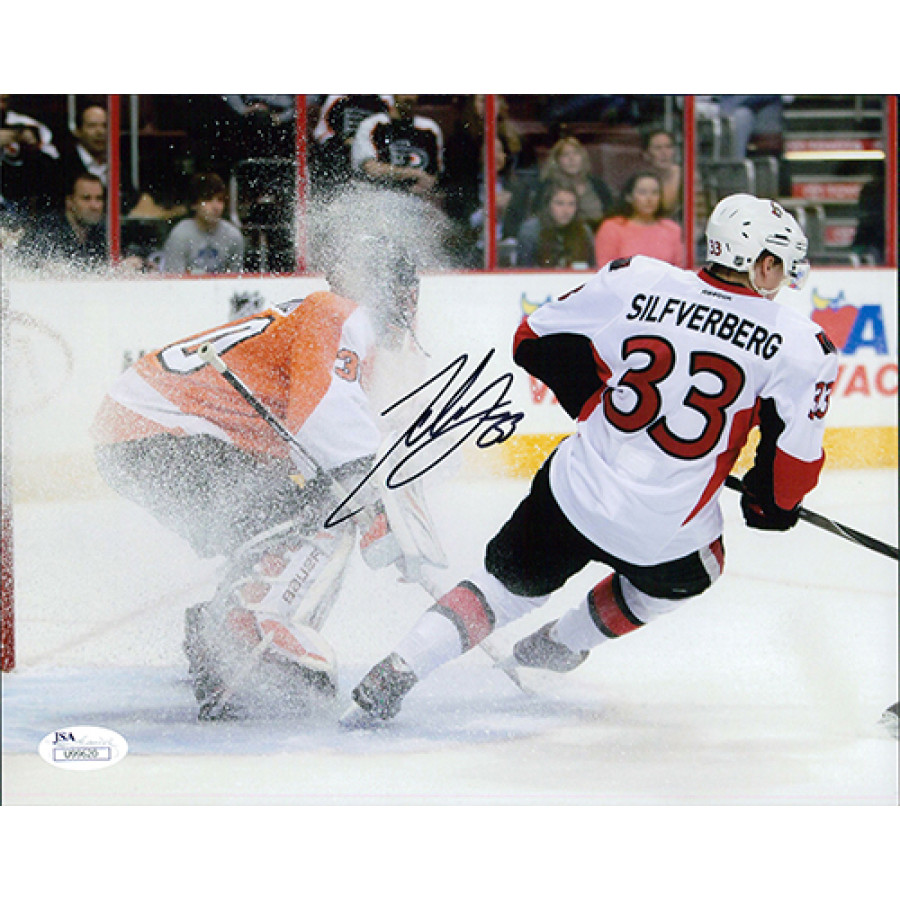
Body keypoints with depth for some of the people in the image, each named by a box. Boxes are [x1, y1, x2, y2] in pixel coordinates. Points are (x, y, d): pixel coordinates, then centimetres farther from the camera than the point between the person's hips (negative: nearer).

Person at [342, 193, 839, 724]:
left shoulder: (636, 282, -2)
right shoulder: (799, 344, -8)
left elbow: (538, 343, 6)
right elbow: (796, 455, -9)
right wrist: (771, 506, 12)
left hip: (576, 492, 2)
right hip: (668, 531, -2)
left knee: (510, 584, 23)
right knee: (688, 573, 34)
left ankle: (394, 674, 8)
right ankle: (561, 645, 41)